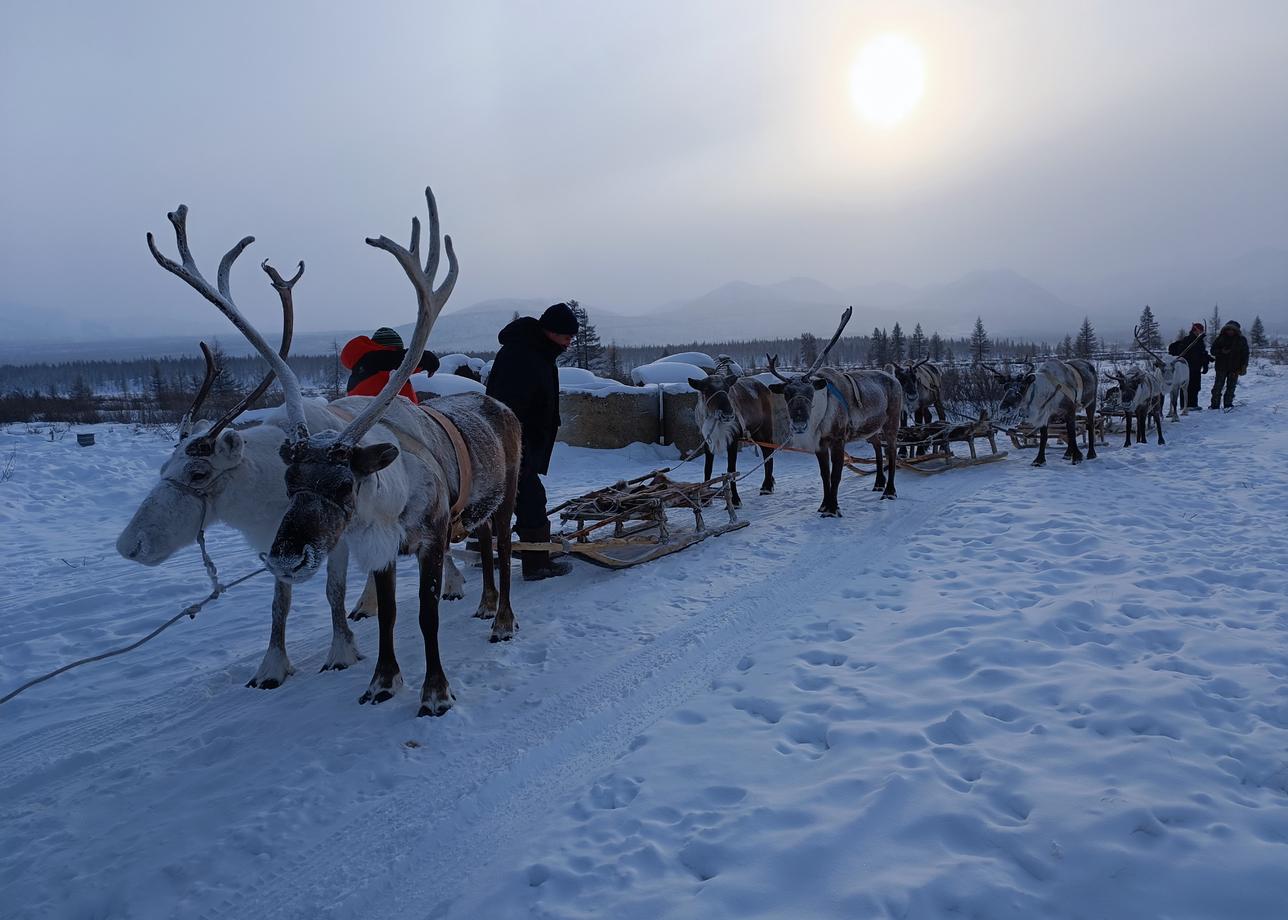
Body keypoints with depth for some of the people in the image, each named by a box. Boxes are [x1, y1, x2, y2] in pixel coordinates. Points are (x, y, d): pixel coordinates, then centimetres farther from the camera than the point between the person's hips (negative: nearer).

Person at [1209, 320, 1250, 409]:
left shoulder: (1241, 340, 5)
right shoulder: (1221, 338, 3)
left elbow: (1245, 354, 7)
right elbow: (1213, 350, 4)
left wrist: (1243, 366, -1)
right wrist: (1222, 351, -17)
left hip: (1234, 368, 1)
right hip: (1221, 367, -1)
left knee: (1231, 387, 5)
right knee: (1218, 386, -4)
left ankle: (1228, 404, 11)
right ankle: (1214, 405, -2)